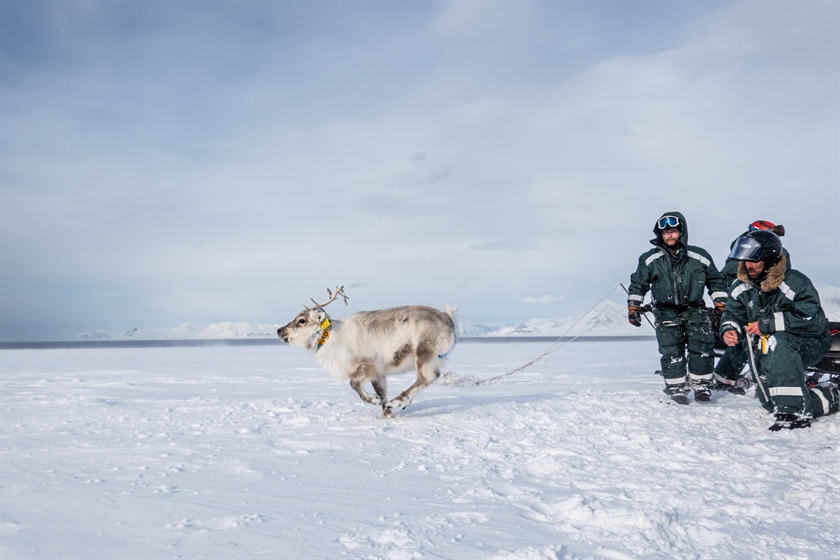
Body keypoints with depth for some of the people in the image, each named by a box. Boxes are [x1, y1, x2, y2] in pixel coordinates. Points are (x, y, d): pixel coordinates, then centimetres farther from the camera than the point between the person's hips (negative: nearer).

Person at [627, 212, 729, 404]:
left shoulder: (699, 257, 1)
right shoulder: (650, 259, -1)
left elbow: (716, 281, 13)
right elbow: (638, 284, 9)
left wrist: (720, 305, 9)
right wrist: (633, 307, 7)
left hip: (694, 310, 1)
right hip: (666, 312, 0)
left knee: (703, 348, -8)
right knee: (671, 352, -6)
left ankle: (701, 385, 9)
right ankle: (676, 388, 5)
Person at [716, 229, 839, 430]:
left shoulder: (795, 283, -21)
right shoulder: (742, 287, -1)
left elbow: (814, 321, -28)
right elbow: (732, 313, 6)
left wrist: (767, 325, -29)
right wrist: (729, 329, -19)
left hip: (810, 343, -7)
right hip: (767, 349, 8)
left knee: (778, 343, -41)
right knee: (771, 402, 6)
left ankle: (795, 412, -38)